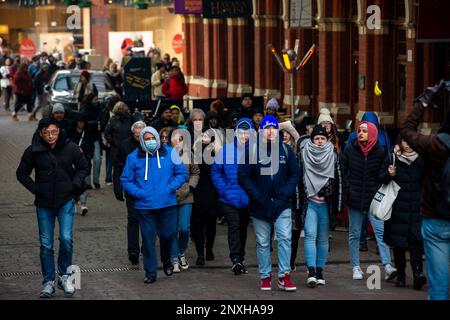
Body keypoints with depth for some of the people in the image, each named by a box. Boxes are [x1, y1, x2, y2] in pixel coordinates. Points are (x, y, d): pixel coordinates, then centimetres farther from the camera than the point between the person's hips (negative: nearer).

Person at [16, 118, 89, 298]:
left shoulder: (70, 148, -4)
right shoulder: (33, 151, -5)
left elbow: (83, 167, 11)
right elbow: (22, 173, 8)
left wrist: (74, 184, -2)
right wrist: (35, 188, -4)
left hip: (66, 201, -1)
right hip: (44, 204, 1)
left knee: (66, 239, -12)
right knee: (46, 245, 4)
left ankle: (64, 276, 7)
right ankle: (48, 282, 14)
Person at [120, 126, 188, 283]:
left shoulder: (170, 154, 1)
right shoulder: (134, 157, 0)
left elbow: (182, 174, 7)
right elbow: (125, 180, 6)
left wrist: (170, 188, -7)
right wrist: (138, 193, -9)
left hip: (167, 204, 1)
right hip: (145, 205, -1)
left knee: (168, 235, 4)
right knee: (148, 239, 1)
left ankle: (167, 261, 34)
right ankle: (150, 272, 11)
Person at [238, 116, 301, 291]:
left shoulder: (286, 150, 4)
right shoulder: (252, 150, -3)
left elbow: (295, 174, 7)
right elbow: (243, 177, -3)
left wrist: (285, 194, -6)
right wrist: (257, 196, -10)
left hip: (282, 205, 1)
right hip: (259, 205, -1)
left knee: (285, 239, -9)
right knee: (262, 243, 7)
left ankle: (284, 276, -5)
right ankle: (265, 277, 17)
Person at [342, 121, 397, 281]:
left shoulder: (380, 152, -2)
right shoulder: (350, 149, 2)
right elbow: (342, 171, 7)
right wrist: (347, 189, -2)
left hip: (374, 198, -2)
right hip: (355, 198, 2)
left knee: (380, 231, -12)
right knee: (354, 234, 7)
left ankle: (387, 266, -18)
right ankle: (356, 267, 16)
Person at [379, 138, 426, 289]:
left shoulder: (421, 160, 4)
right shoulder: (391, 158, 3)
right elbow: (381, 178, 3)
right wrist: (389, 174, -16)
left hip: (416, 208, -1)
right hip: (397, 208, 1)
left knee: (415, 240, -14)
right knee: (398, 242, 6)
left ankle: (418, 273, -21)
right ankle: (400, 275, 15)